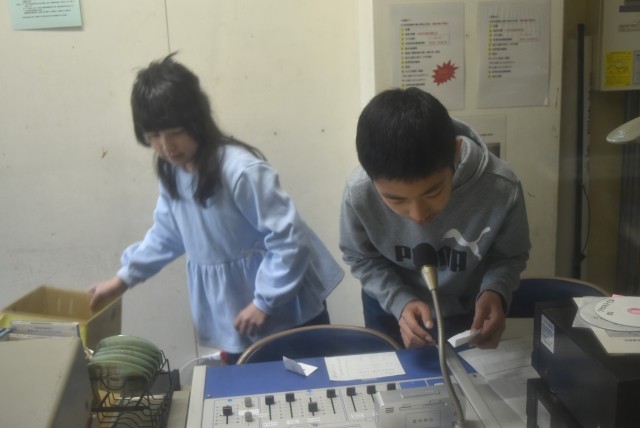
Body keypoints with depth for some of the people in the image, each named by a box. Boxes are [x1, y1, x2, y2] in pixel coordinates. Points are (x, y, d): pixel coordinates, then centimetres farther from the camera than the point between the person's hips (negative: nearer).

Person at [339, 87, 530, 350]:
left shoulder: (501, 188, -33)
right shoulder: (359, 192, -32)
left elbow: (510, 256, -12)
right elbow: (360, 258, -12)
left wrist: (495, 291, -32)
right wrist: (400, 301, -27)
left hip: (465, 312, 0)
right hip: (389, 309, 0)